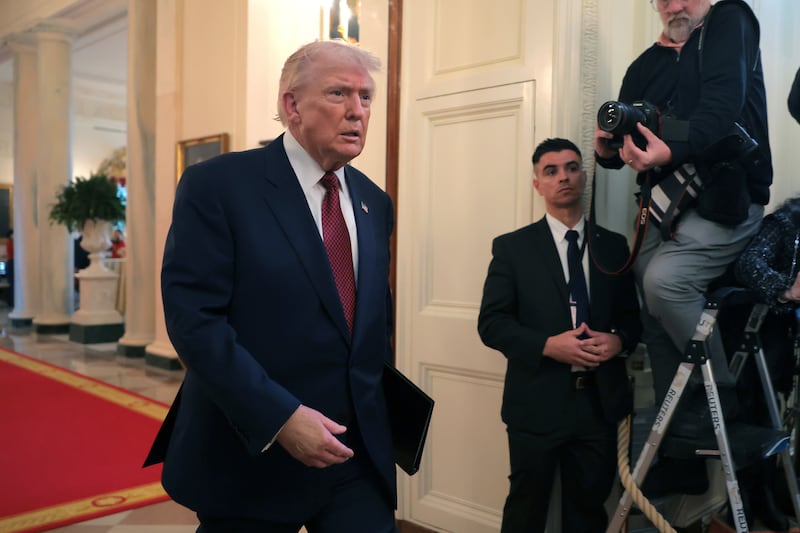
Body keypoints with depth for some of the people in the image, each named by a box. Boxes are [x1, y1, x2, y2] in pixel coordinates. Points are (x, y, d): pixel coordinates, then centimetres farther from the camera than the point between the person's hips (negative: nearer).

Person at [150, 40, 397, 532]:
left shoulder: (375, 202, 8)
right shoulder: (217, 184, -11)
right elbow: (194, 319, -18)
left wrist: (382, 415, 12)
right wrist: (279, 417, -22)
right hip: (253, 455, -4)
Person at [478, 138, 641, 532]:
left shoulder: (613, 245, 9)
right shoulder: (512, 247, -1)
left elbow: (631, 316, 13)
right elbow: (491, 324, -7)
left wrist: (618, 340, -10)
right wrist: (548, 345, -21)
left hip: (599, 401, 3)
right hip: (538, 404, -2)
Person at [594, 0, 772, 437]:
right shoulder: (644, 66, 15)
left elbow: (724, 102, -18)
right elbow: (626, 146, 14)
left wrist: (673, 151, -36)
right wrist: (608, 150, -12)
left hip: (726, 196, -6)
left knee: (665, 278, -26)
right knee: (654, 304, 0)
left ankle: (722, 395, -5)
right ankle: (675, 428, 13)